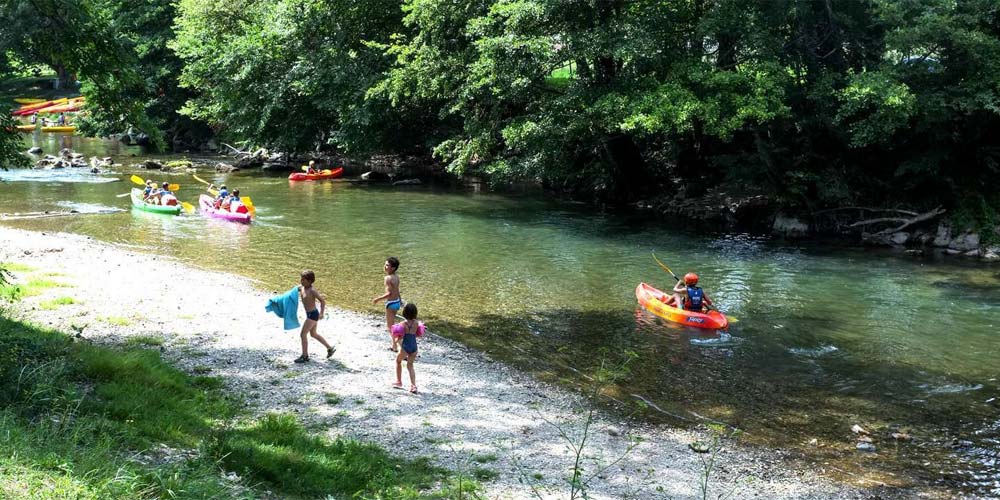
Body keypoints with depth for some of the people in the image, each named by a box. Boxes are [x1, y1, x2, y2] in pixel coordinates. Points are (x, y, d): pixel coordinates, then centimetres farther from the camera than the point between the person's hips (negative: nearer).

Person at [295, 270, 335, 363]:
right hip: (309, 314, 9)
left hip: (313, 314, -9)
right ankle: (330, 348, 30)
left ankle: (305, 356, 8)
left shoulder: (312, 291, -22)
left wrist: (321, 313, -30)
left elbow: (323, 301, -22)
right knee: (313, 334, 20)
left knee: (303, 334, -3)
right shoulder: (301, 287, 0)